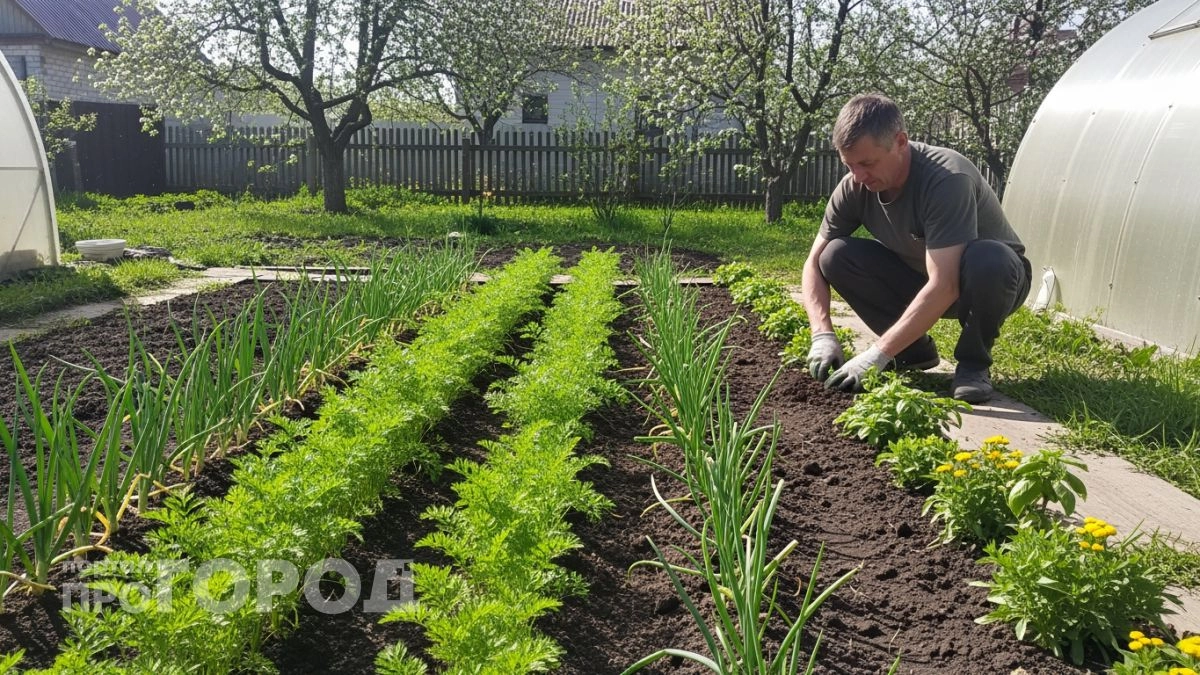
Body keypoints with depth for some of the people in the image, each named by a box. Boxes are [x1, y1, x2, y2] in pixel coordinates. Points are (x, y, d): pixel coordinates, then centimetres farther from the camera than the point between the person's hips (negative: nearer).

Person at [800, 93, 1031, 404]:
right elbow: (815, 263, -10)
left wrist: (876, 356, -40)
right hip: (921, 281, 5)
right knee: (836, 256, -18)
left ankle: (974, 363, -12)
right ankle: (915, 351, -2)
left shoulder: (947, 178, -33)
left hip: (993, 277, -4)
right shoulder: (854, 187, -16)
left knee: (987, 260, -40)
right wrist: (823, 334, -26)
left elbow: (944, 287, -39)